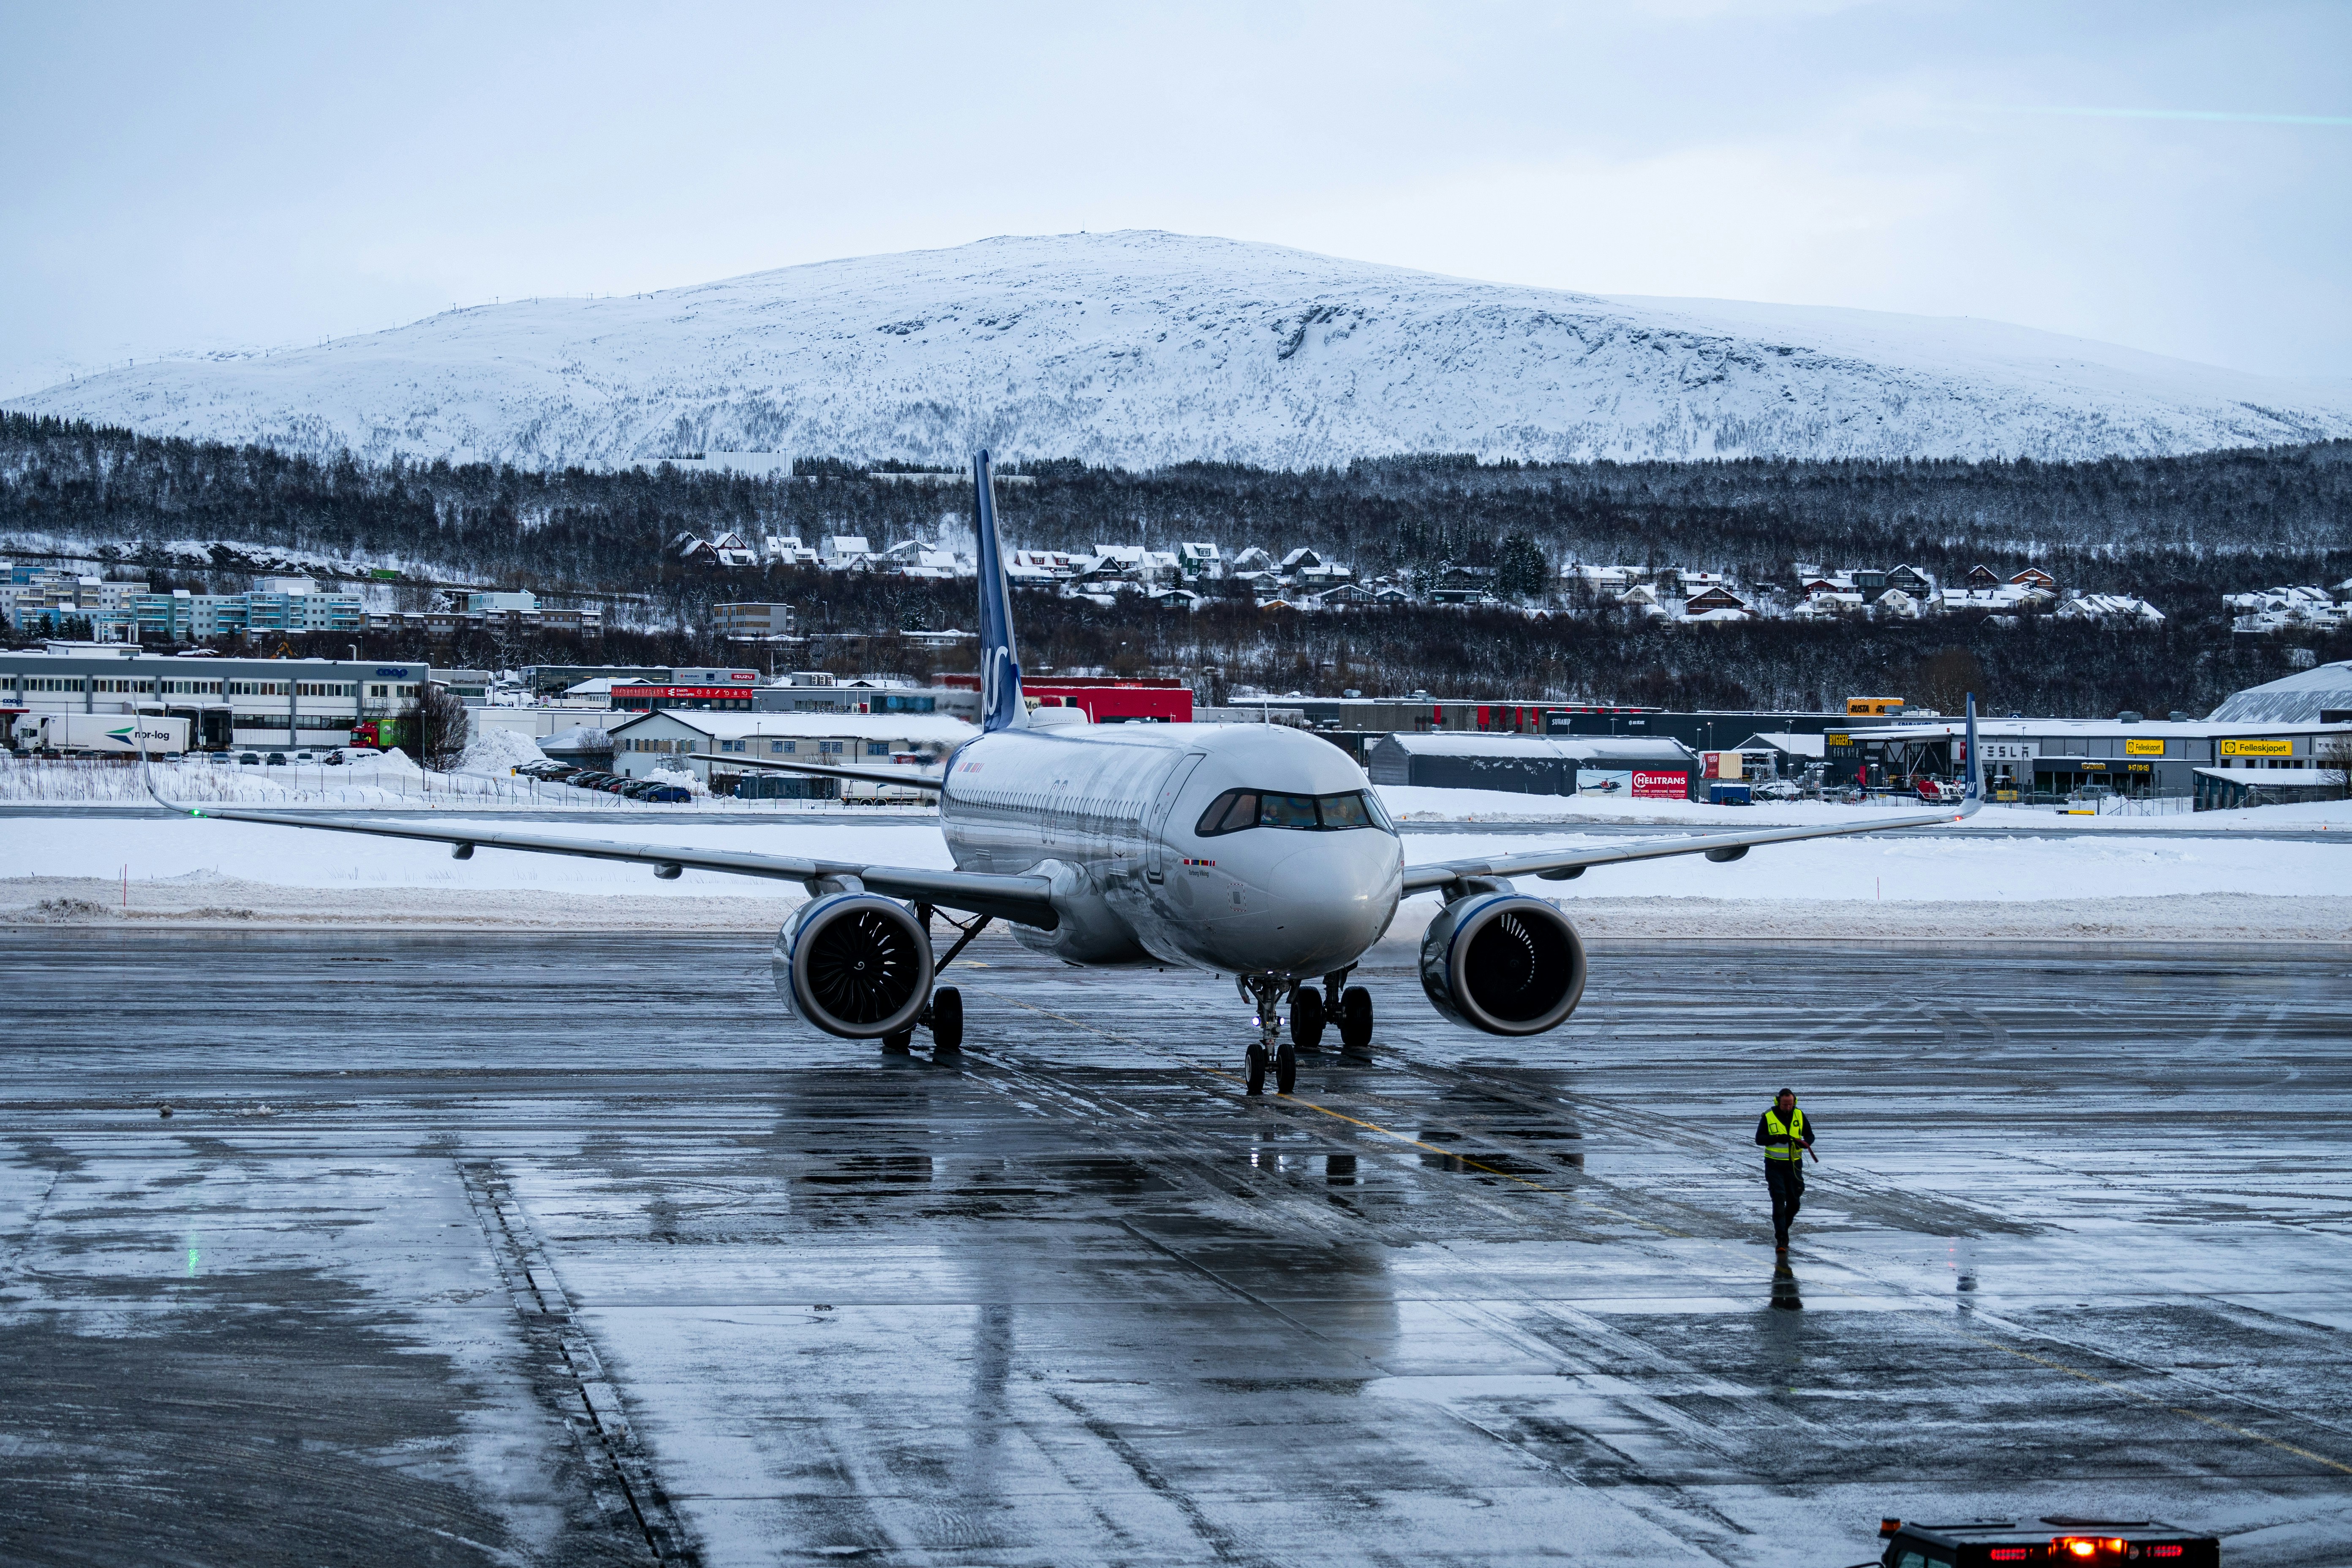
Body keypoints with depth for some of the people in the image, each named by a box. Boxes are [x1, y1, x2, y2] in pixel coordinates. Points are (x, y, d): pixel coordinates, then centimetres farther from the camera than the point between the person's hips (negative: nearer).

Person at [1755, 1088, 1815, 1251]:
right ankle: (1781, 1239, -12)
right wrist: (1777, 1138, -24)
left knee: (1794, 1202, 7)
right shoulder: (1768, 1117, -5)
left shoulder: (1799, 1115, 3)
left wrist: (1804, 1143, -15)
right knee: (1779, 1200, -11)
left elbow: (1810, 1135, 9)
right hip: (1774, 1166, -3)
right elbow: (1759, 1138, -8)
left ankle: (1783, 1230, 32)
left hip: (1794, 1164, 3)